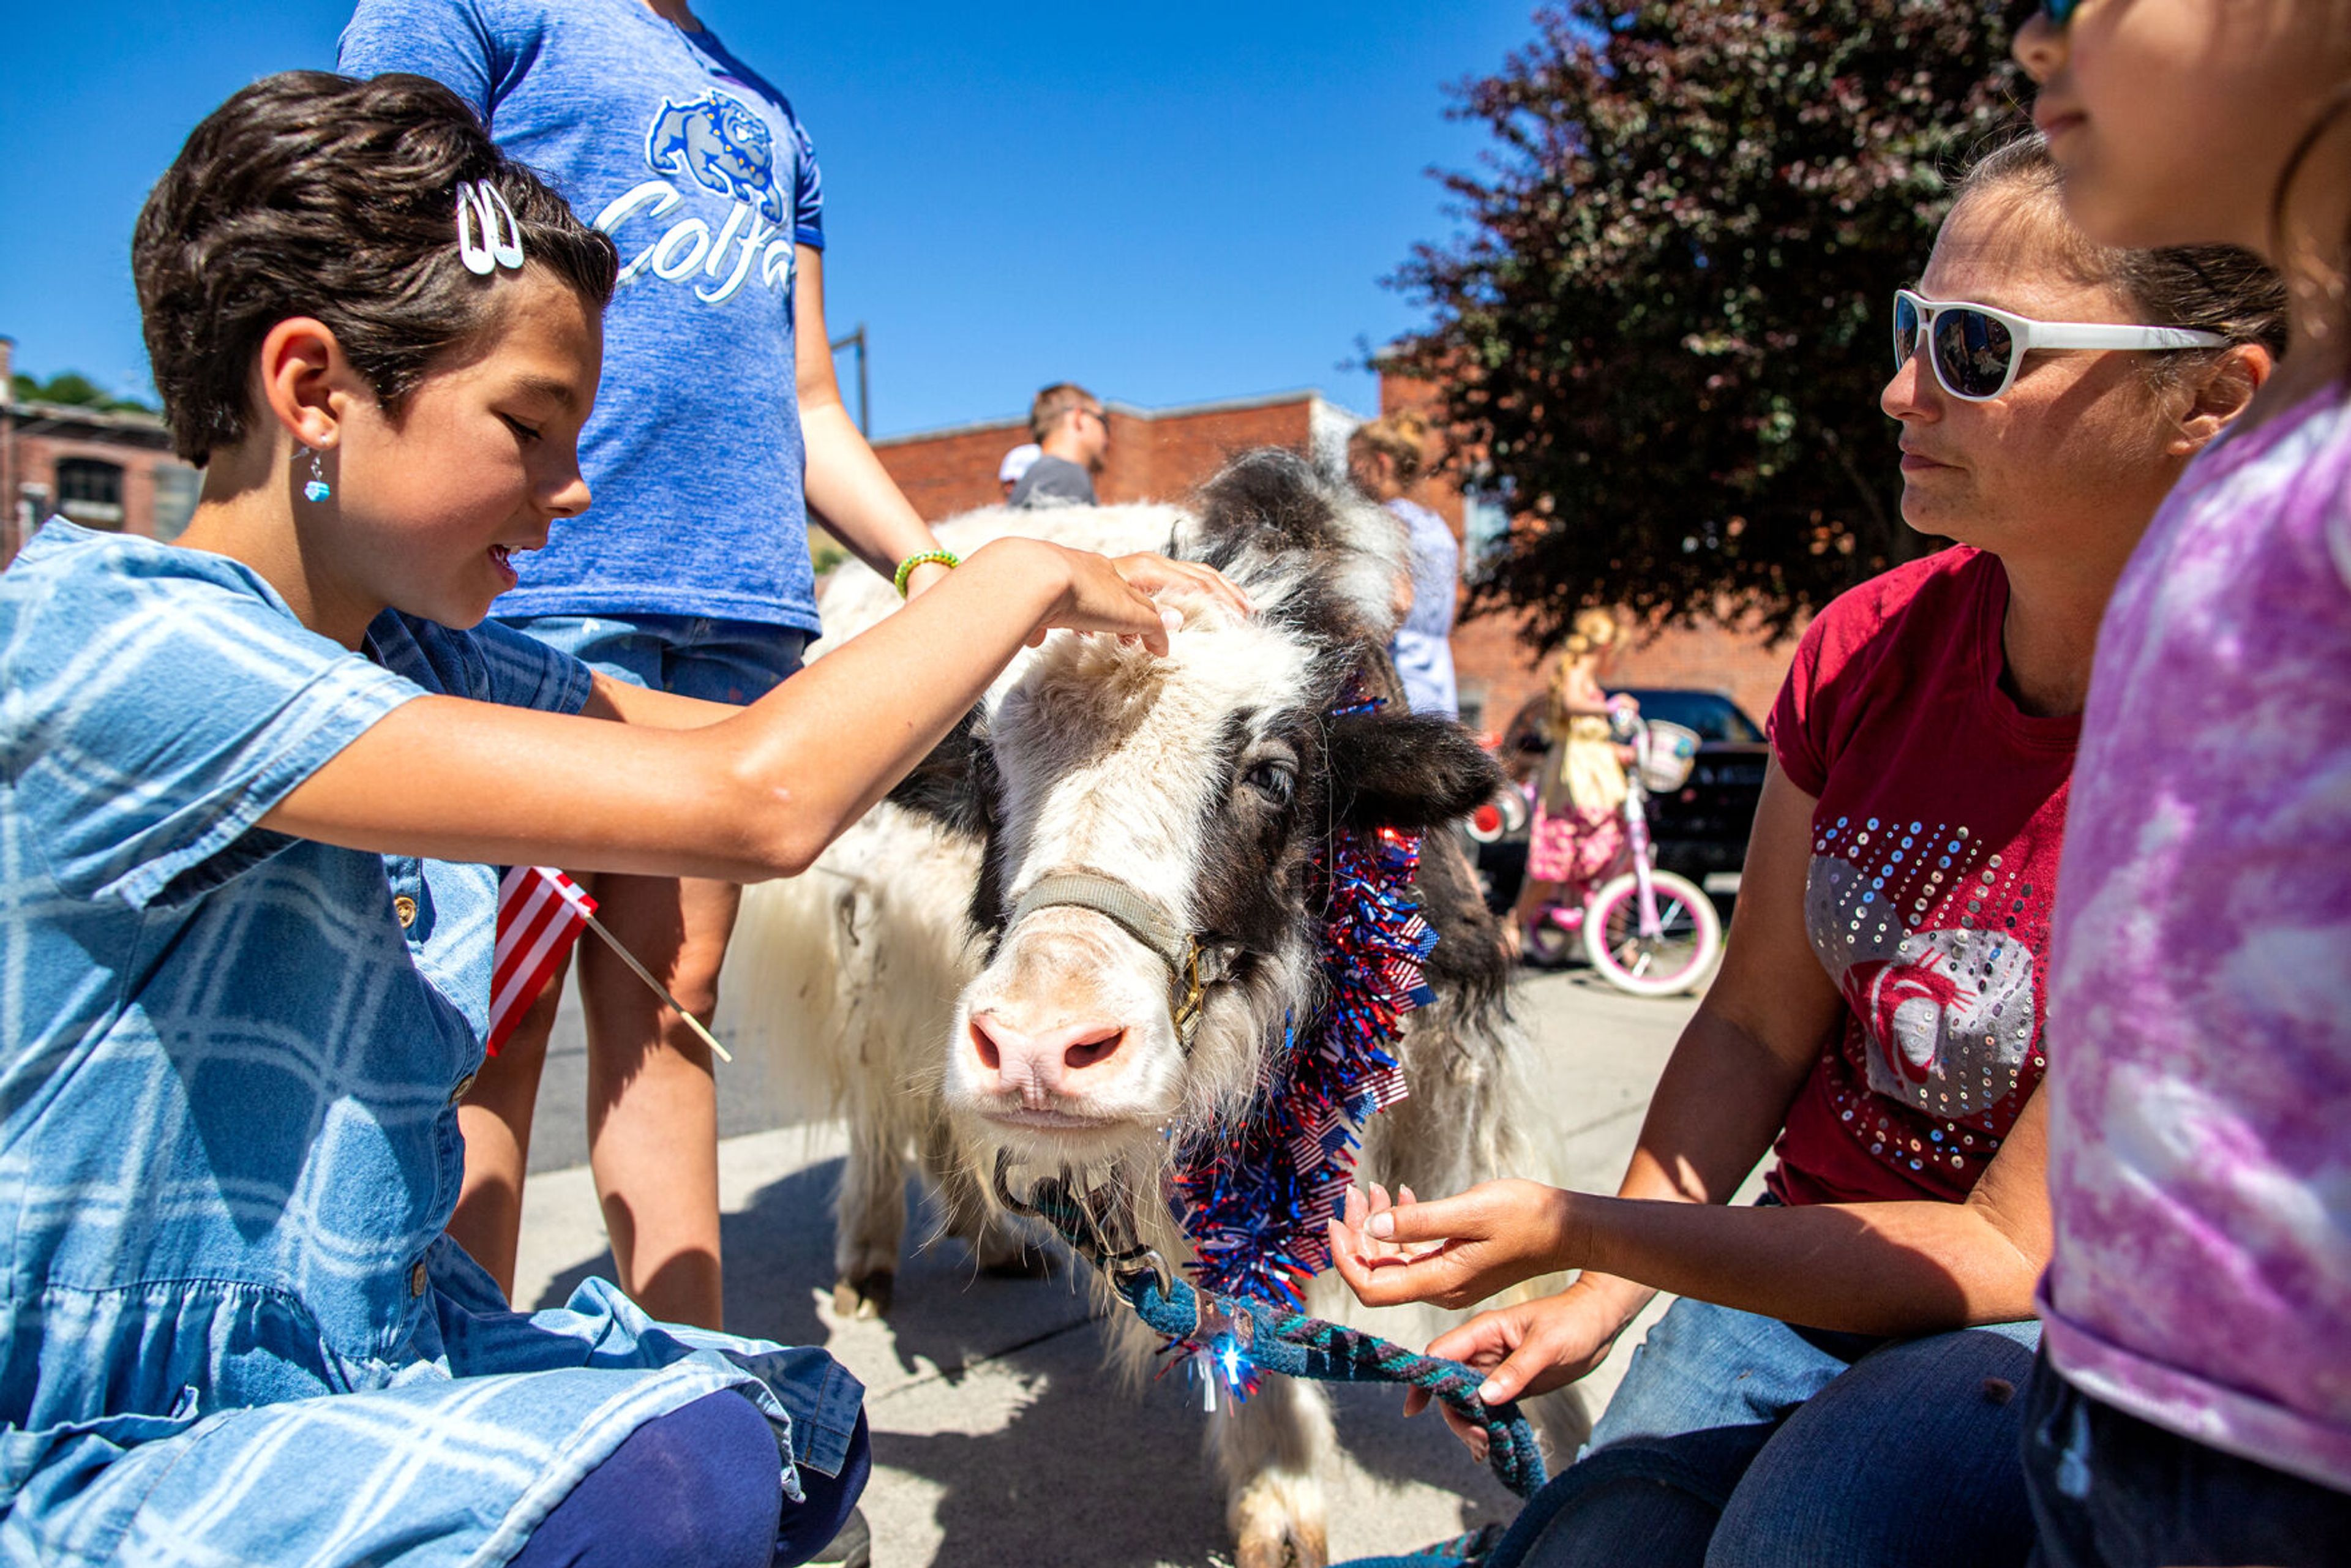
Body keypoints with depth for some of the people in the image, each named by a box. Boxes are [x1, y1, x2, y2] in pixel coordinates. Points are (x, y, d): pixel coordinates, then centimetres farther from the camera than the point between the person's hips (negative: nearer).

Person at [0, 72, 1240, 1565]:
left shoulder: (424, 660, -1)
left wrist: (1077, 627, -2)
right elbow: (752, 800, -35)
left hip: (376, 1355, 8)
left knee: (805, 1433, 3)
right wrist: (1020, 576, -21)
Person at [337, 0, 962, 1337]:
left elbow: (807, 406, 24)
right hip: (528, 590, -5)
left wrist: (931, 564, 9)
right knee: (495, 1025, -3)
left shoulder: (767, 115, 28)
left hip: (744, 597, 6)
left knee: (673, 1010, 8)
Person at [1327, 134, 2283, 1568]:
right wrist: (1597, 1300, -7)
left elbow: (2025, 1252, -20)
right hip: (1830, 1260, 4)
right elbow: (1757, 1026, 1)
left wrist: (1576, 1227, -25)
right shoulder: (1868, 647, -6)